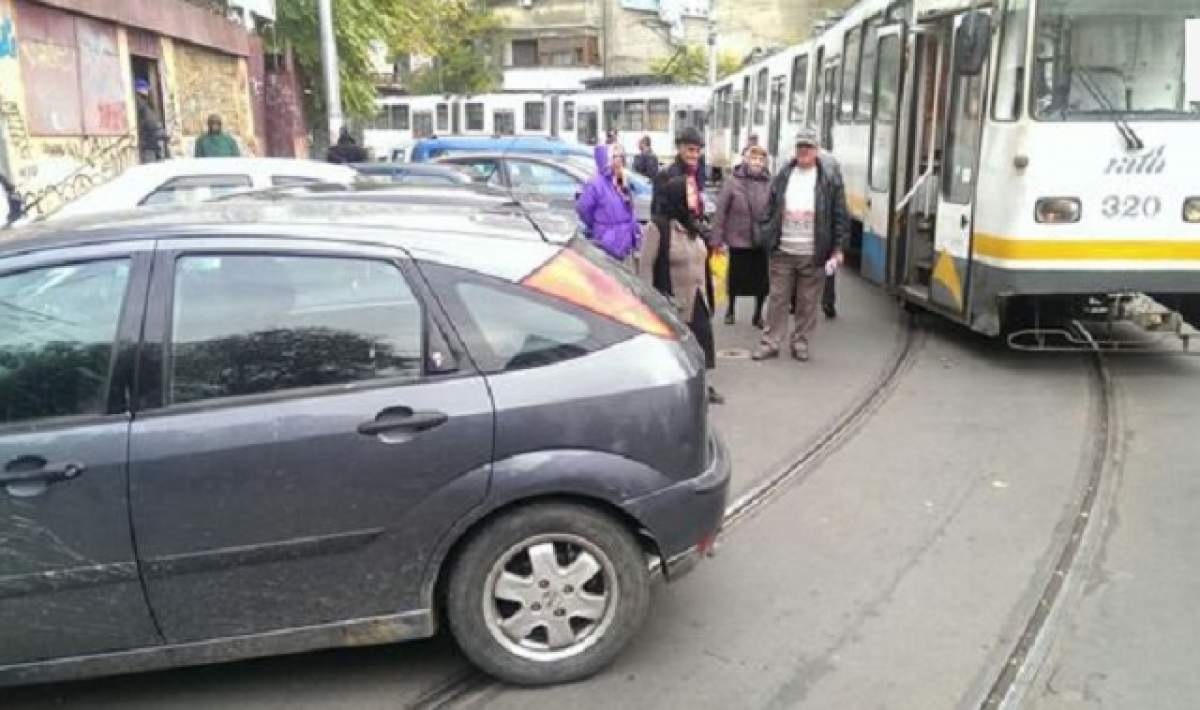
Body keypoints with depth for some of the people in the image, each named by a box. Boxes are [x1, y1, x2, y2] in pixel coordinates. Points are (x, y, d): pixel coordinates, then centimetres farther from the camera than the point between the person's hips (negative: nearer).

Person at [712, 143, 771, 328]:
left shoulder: (769, 184, -3)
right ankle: (730, 310, 36)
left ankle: (758, 314, 28)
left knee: (761, 280, 9)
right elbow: (720, 212, -6)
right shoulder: (732, 182, -6)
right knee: (735, 278, 12)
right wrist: (717, 239, -9)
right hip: (737, 240, -1)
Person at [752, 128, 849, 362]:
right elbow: (770, 209, 11)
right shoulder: (783, 176, 7)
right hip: (782, 251, 2)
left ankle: (800, 342, 20)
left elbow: (840, 215, -1)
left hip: (813, 254, -2)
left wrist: (837, 248, -3)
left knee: (808, 302, 7)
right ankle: (770, 342, 15)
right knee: (777, 298, 6)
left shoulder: (830, 177, -2)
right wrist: (766, 236, 3)